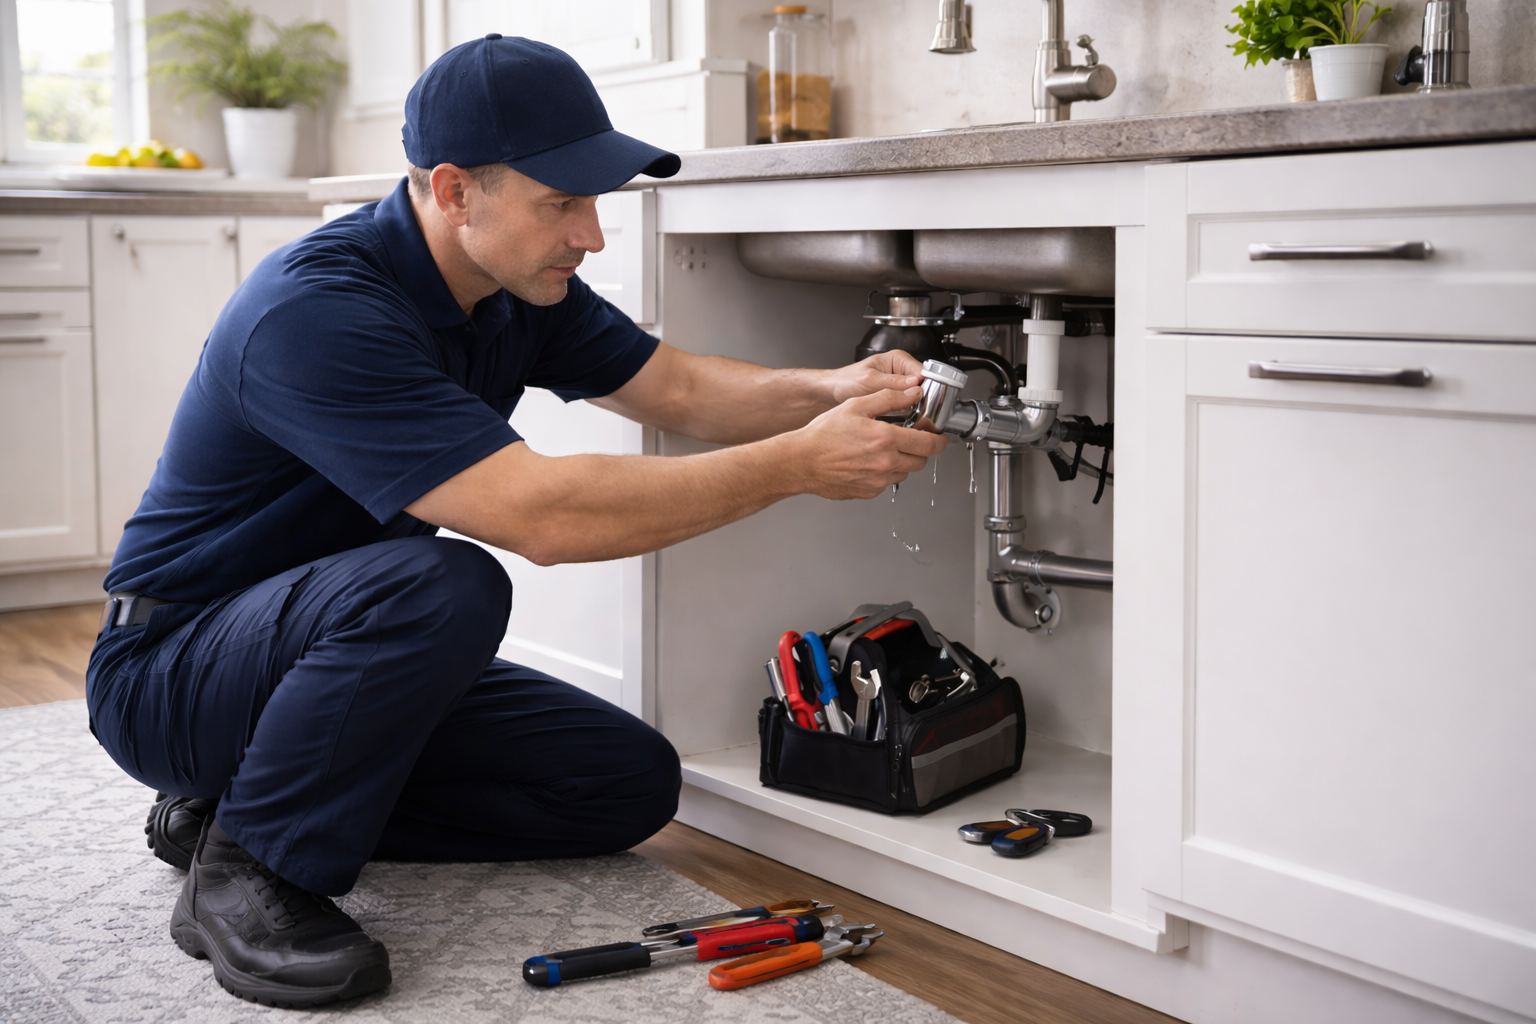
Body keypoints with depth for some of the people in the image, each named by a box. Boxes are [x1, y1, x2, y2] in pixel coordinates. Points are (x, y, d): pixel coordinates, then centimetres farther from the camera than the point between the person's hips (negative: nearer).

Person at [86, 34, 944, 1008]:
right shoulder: (312, 310, -31)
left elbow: (675, 387, 2)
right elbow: (541, 514, -38)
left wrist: (833, 390, -19)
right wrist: (799, 464, -34)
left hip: (351, 648, 9)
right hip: (170, 671, -9)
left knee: (631, 781, -1)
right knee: (445, 585, -37)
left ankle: (246, 796, 7)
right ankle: (247, 865, -15)